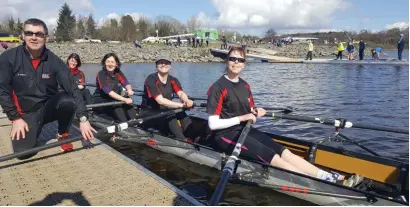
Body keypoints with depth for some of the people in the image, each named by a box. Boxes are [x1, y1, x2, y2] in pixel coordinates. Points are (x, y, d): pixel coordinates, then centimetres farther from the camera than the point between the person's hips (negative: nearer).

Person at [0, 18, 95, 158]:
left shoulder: (54, 61, -11)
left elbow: (72, 88, -18)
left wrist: (83, 119, -27)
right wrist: (15, 118, -13)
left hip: (49, 107, 0)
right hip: (26, 112, 0)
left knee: (67, 101, -33)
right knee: (23, 151, -20)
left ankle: (63, 135, -4)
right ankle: (34, 130, 17)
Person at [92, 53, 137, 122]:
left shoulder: (118, 73, -1)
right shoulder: (101, 74, -18)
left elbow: (126, 83, -13)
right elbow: (108, 91, -29)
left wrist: (129, 90, -38)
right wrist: (124, 99, -40)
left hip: (113, 99, 5)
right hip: (100, 101, -5)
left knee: (128, 100, -21)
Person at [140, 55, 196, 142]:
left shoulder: (173, 80, 2)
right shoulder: (151, 79, -16)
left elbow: (181, 93, -18)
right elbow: (160, 100, -29)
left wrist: (186, 101, -44)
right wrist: (181, 105, -40)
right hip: (149, 113, -5)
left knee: (181, 113, -21)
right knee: (169, 115, -31)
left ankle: (191, 139, -32)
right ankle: (183, 141, -42)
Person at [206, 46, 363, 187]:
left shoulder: (244, 86, 10)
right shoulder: (218, 88, -14)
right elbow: (213, 124, -19)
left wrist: (255, 112, -4)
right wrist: (241, 118, -18)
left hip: (244, 130, 8)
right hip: (225, 135, -7)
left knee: (284, 152, -10)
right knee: (273, 158, -21)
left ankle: (329, 178, -17)